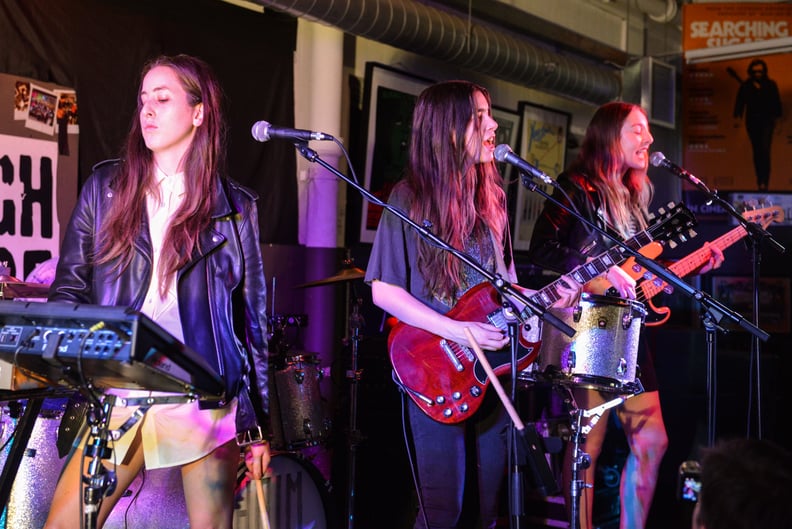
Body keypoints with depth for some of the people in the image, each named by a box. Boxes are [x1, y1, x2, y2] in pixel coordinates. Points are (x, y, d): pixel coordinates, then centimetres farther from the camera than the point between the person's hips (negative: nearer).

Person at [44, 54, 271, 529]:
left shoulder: (234, 207, 4)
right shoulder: (106, 188, 8)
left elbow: (253, 320, 4)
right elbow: (69, 289, 10)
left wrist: (258, 426, 2)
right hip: (117, 396, 2)